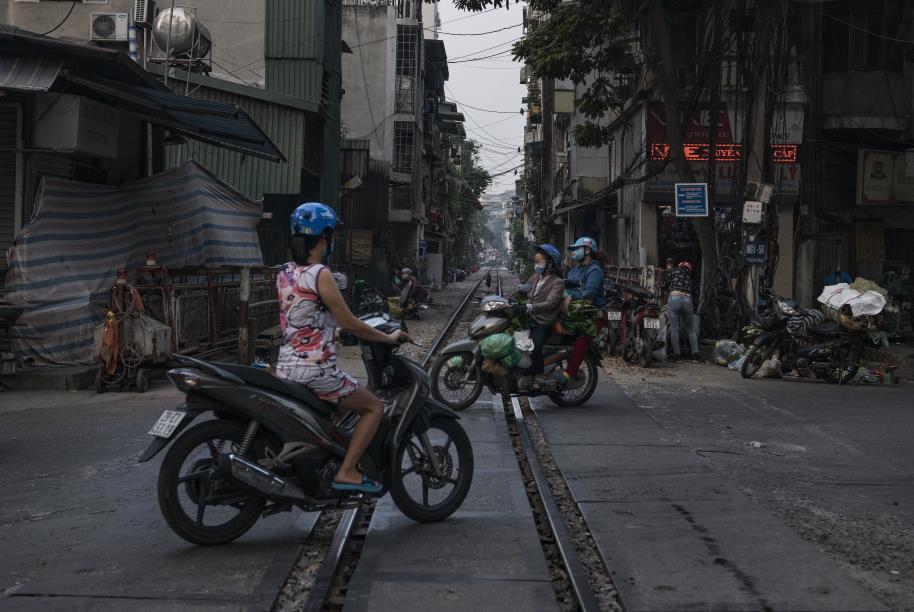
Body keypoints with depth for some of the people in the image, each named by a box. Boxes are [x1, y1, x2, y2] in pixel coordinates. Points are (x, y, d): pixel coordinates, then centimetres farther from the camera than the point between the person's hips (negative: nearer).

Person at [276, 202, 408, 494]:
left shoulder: (284, 275, 10)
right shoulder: (320, 274, -14)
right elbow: (349, 323, -13)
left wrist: (334, 327, 31)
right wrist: (389, 338, -2)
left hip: (285, 368, 8)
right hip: (315, 369, -8)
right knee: (374, 407, 6)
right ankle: (346, 472, -2)